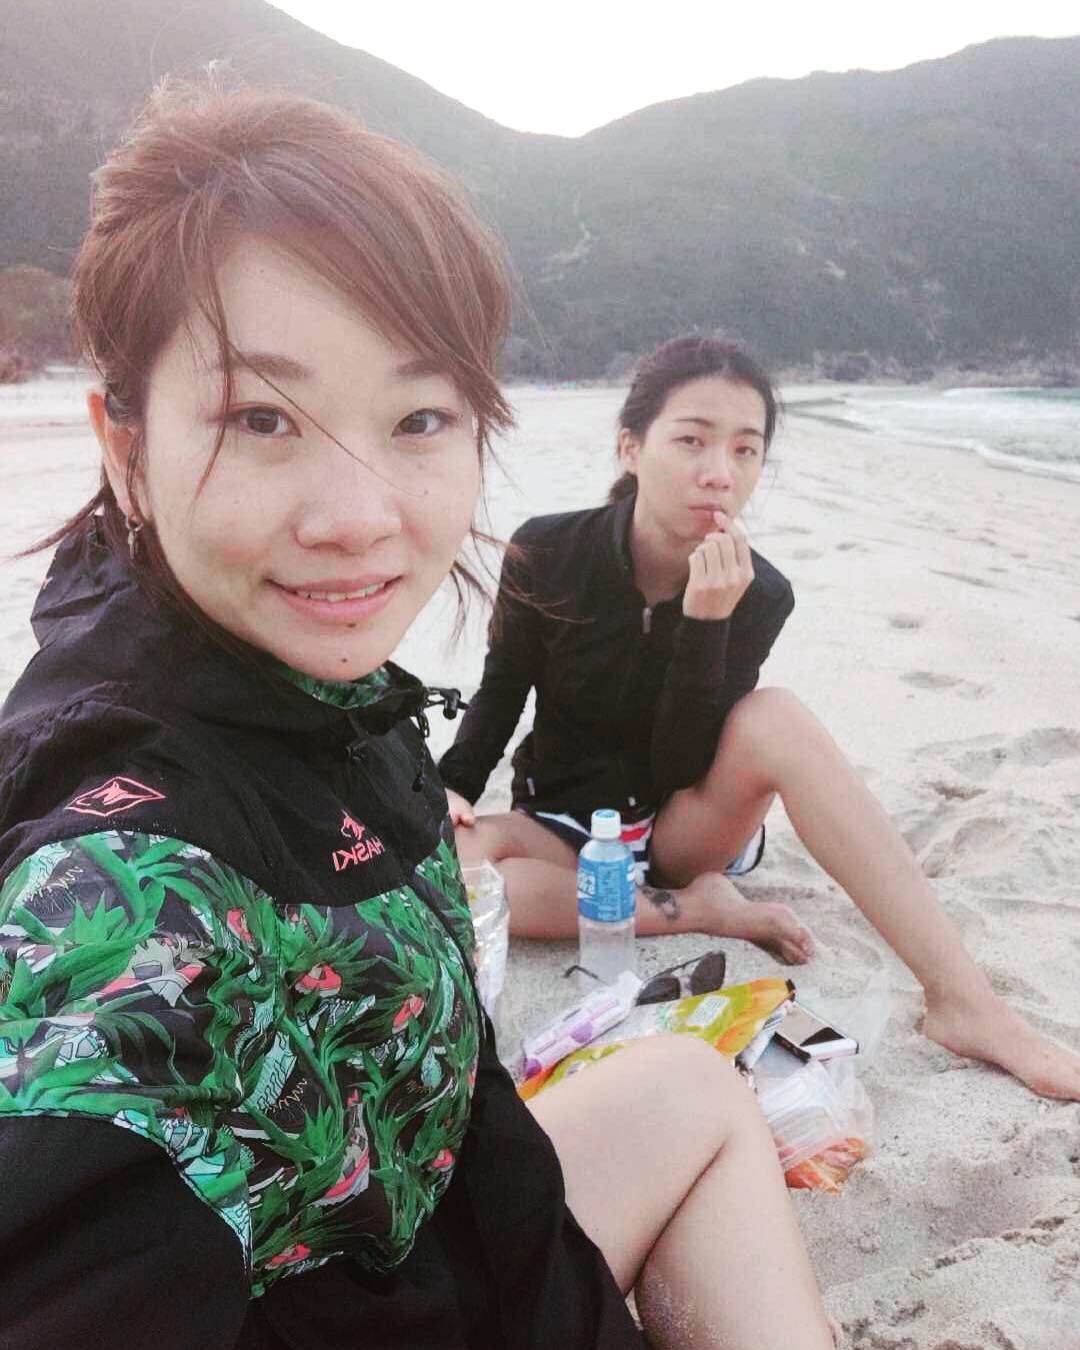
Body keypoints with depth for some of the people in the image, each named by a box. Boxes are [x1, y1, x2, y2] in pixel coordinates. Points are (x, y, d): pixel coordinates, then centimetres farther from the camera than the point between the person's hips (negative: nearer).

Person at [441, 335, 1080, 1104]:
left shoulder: (758, 595, -15)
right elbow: (500, 692, -2)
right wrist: (452, 787, -20)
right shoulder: (546, 557, -16)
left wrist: (705, 623, -33)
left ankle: (963, 998, -32)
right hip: (565, 828, 0)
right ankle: (698, 911, -20)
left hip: (685, 831, 0)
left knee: (775, 716, -33)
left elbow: (683, 770, -20)